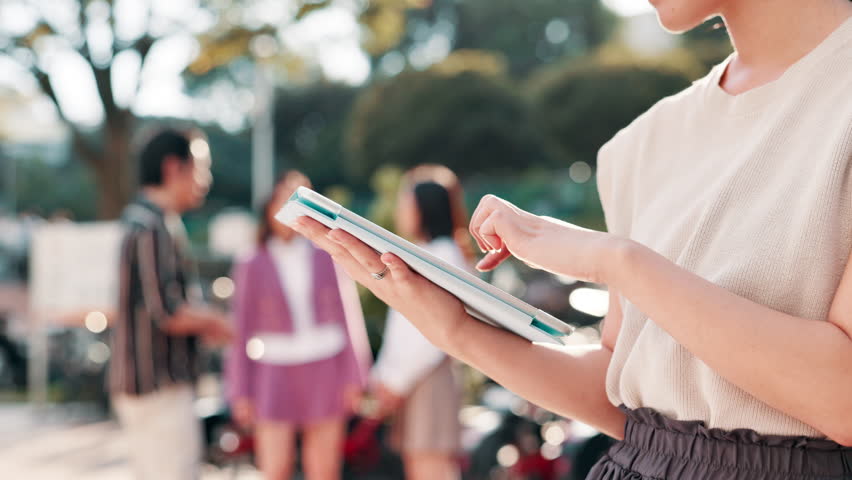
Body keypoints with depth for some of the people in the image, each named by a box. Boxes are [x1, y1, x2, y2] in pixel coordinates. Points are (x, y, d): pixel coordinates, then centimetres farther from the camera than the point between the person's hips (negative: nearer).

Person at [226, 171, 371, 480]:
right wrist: (240, 392, 0)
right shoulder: (252, 268, 3)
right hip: (275, 375, -1)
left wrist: (354, 377, -1)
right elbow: (242, 331, 4)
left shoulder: (327, 258, 5)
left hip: (324, 373, 1)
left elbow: (349, 317, 5)